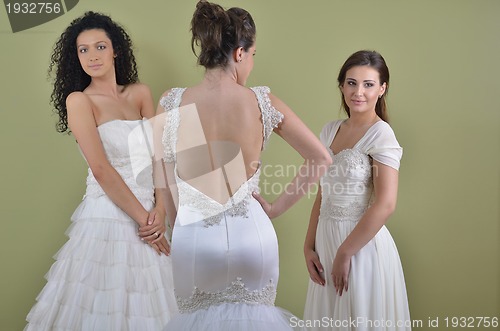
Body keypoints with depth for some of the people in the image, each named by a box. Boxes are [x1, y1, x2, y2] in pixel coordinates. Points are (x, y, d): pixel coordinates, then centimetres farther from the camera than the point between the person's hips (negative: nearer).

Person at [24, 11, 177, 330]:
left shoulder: (140, 94, 9)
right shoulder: (79, 100, -4)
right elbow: (102, 170, -12)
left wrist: (160, 210, -9)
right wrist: (142, 218, -12)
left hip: (149, 213, 5)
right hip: (108, 218, -4)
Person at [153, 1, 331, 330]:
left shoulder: (171, 104, -9)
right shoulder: (262, 102, -8)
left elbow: (167, 182, -1)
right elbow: (321, 158, -3)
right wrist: (277, 207, 2)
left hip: (194, 235, 0)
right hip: (251, 235, 0)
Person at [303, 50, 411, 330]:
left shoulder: (381, 134, -13)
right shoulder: (330, 130, 7)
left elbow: (385, 205, -20)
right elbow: (323, 195, 10)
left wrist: (344, 254, -16)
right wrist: (309, 246, 5)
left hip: (363, 244, -6)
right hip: (326, 239, 6)